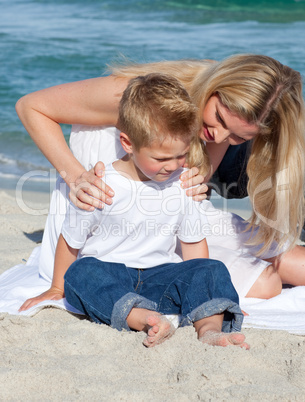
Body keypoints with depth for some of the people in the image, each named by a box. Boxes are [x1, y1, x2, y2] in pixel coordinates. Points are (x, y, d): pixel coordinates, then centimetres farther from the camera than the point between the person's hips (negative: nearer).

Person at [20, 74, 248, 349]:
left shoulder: (184, 183, 2)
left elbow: (194, 241, 13)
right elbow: (70, 242, 3)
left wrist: (202, 292, 9)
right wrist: (57, 290, 14)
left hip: (160, 275, 3)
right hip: (106, 276, -3)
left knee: (213, 270, -21)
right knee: (82, 272, -35)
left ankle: (210, 328, -48)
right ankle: (145, 320, -54)